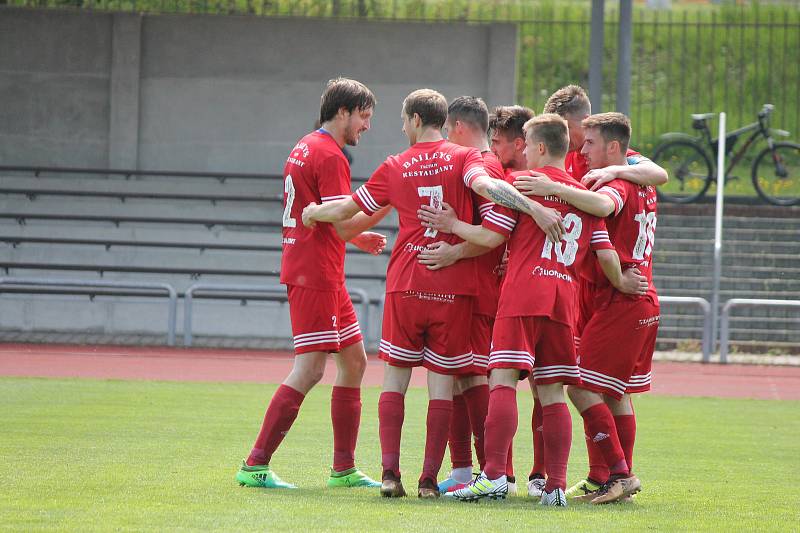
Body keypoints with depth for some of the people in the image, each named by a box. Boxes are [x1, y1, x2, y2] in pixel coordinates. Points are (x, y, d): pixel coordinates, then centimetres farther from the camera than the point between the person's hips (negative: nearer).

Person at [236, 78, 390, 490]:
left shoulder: (304, 149, 17)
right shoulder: (329, 156, -14)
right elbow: (343, 224, -20)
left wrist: (357, 236, 20)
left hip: (325, 277, 11)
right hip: (315, 274, -11)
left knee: (354, 362, 14)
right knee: (310, 369, -12)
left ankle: (344, 469, 16)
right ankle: (255, 466, -13)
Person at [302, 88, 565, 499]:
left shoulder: (395, 168, 6)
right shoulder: (465, 158, 0)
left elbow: (346, 210, 14)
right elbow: (486, 185, -22)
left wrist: (314, 213, 34)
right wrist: (535, 208, -30)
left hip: (405, 286, 1)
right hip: (454, 288, -1)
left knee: (395, 378, 10)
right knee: (442, 384, 4)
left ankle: (390, 472, -1)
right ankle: (429, 479, 0)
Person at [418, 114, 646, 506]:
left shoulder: (520, 181, 2)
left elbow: (491, 236, -1)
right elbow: (605, 253, 13)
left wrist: (453, 226, 14)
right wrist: (621, 282, 31)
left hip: (522, 296, -5)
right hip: (563, 301, 5)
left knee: (503, 380, -11)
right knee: (552, 392, 7)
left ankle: (494, 474, -23)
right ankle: (556, 485, 2)